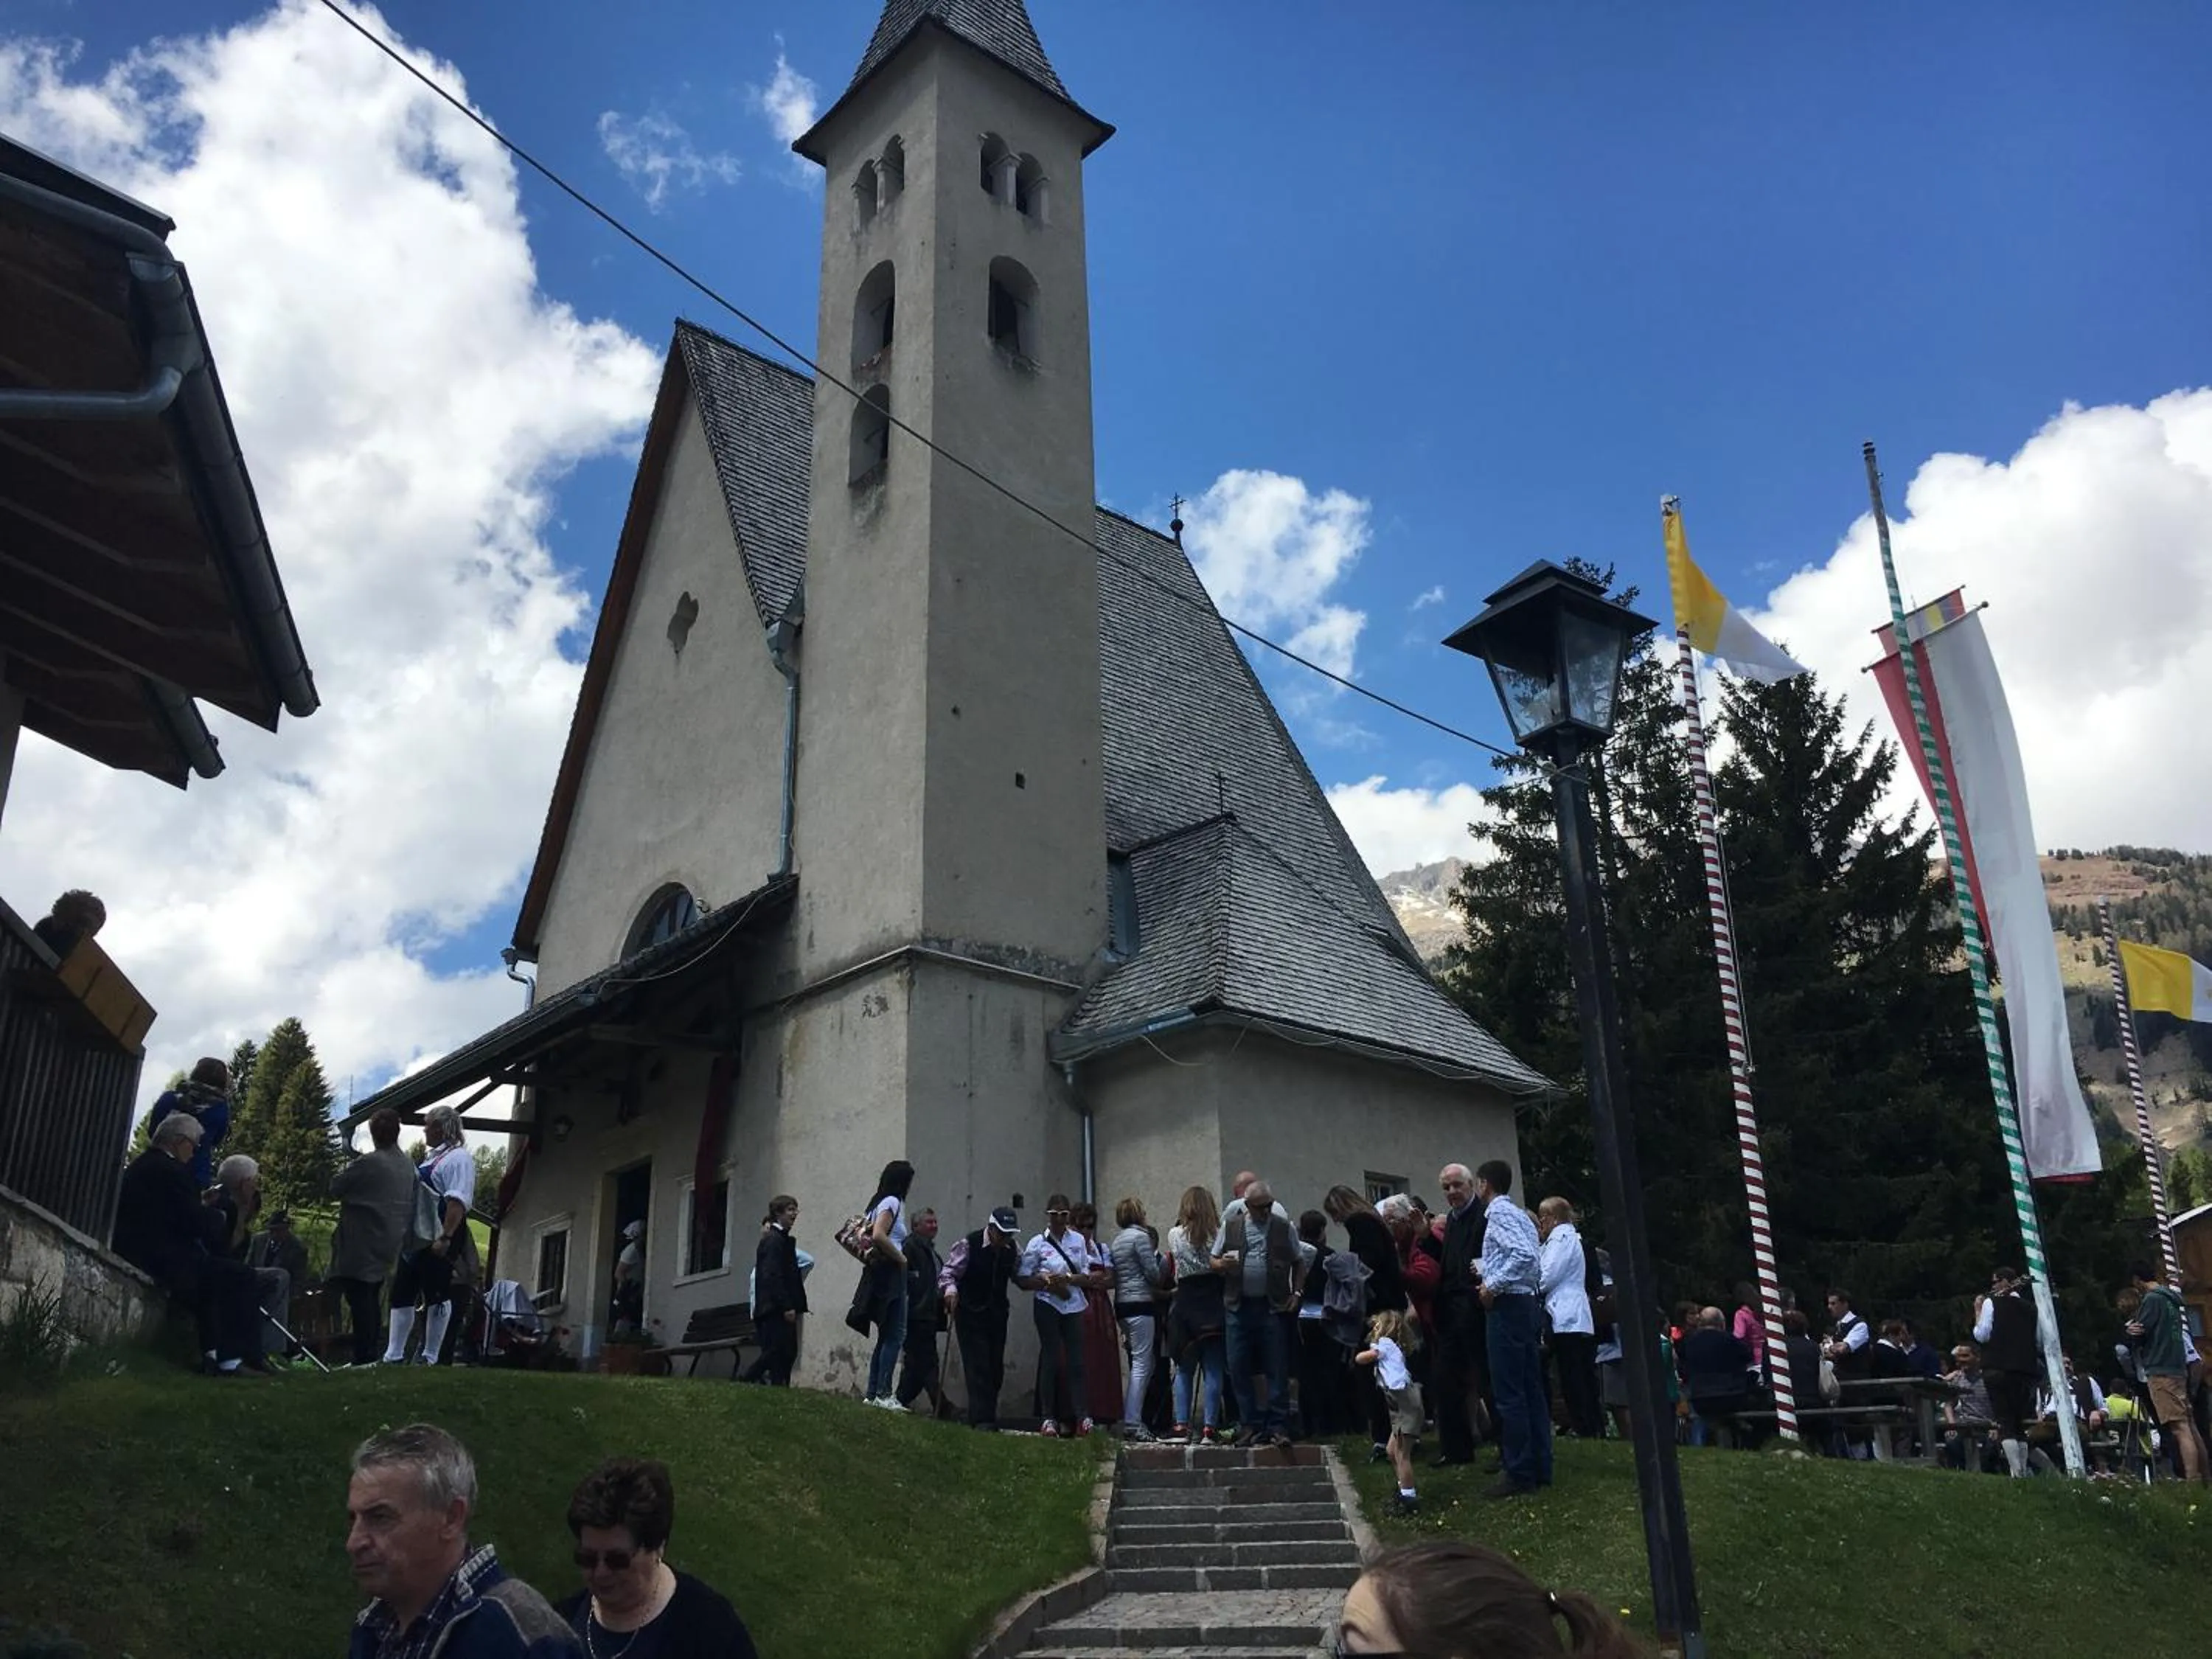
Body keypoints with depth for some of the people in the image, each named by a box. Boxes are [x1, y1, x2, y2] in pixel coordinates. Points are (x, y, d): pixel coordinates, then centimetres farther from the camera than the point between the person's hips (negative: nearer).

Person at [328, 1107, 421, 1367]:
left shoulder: (368, 1163, -17)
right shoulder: (409, 1165, 7)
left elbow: (336, 1188, -8)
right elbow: (412, 1204, 15)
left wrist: (343, 1171, 9)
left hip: (363, 1246, -8)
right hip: (389, 1245, 8)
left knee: (359, 1299, -5)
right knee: (372, 1299, 16)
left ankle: (364, 1357, -6)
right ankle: (371, 1353, 19)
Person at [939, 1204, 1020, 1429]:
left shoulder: (1011, 1248, 0)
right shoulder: (969, 1244, -15)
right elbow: (948, 1271, -18)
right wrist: (950, 1288, -39)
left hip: (997, 1315, 5)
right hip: (970, 1314, -5)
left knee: (996, 1367, 7)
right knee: (978, 1365, -11)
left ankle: (986, 1417, 21)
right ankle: (982, 1419, -10)